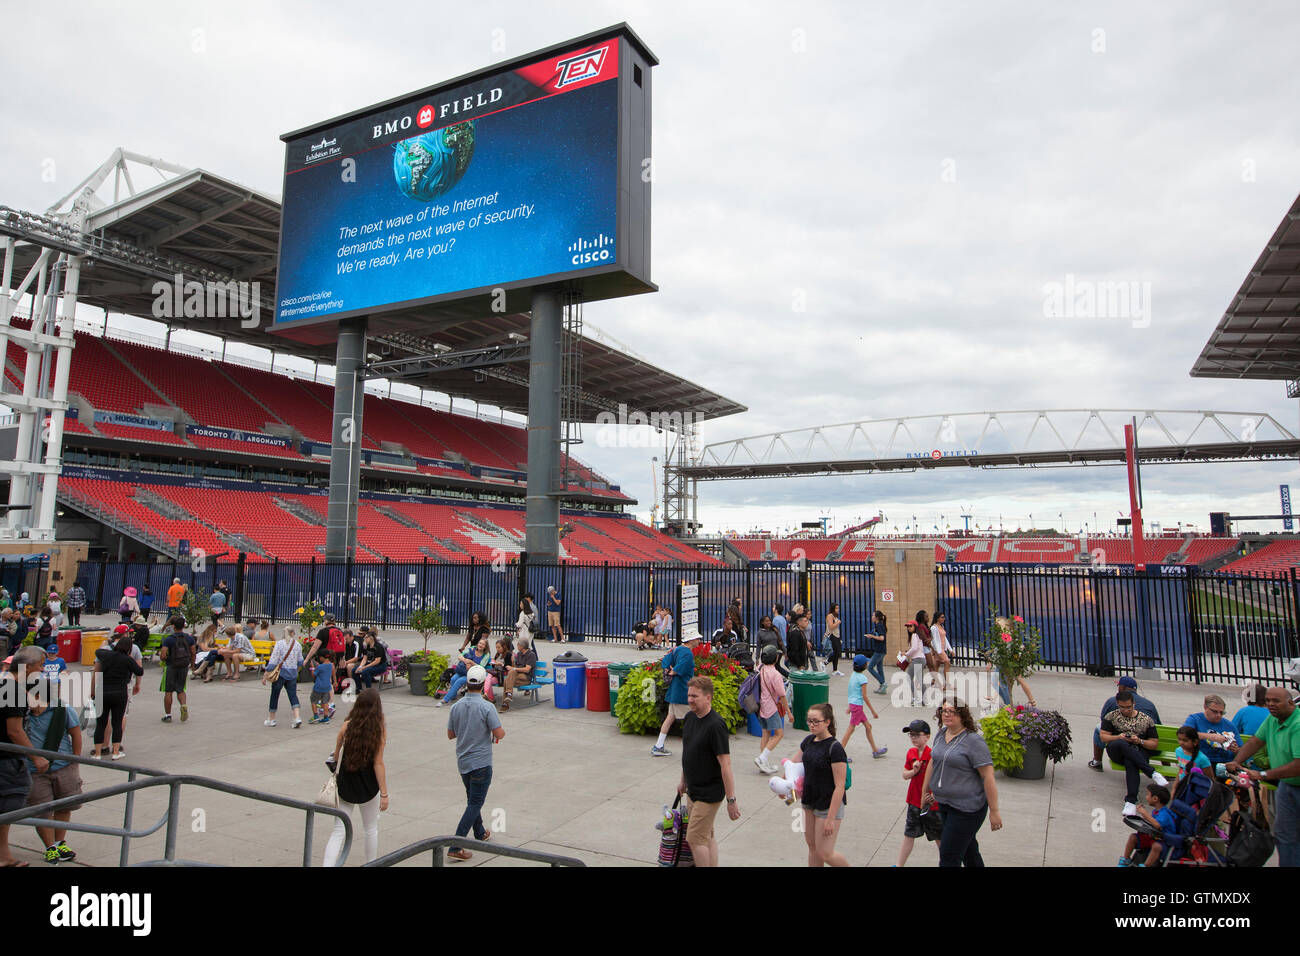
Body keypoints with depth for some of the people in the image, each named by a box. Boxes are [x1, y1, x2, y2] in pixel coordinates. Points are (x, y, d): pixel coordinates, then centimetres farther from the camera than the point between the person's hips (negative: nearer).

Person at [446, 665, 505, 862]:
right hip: (481, 762, -6)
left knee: (473, 799, 23)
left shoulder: (456, 706, -1)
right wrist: (497, 734, 4)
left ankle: (480, 833, 39)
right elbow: (500, 733, -18)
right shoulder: (486, 707, -18)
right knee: (475, 803, 0)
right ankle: (455, 846, -7)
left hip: (462, 762, 6)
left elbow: (450, 734, 8)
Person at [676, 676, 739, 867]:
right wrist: (684, 779, 24)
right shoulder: (689, 717, 2)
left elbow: (725, 764, -23)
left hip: (709, 792, -8)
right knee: (707, 836, 16)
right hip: (693, 789, 8)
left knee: (695, 838, -5)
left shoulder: (715, 725, -23)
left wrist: (731, 800, -22)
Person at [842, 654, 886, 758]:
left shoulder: (853, 675, 7)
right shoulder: (862, 678, -17)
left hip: (852, 704, 9)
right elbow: (864, 697, -16)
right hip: (857, 705, -9)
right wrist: (873, 711, -10)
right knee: (851, 729, -4)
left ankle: (875, 751, 25)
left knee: (868, 726, 16)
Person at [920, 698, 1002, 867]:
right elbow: (932, 763, 18)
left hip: (967, 808, -7)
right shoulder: (941, 734, 6)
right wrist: (924, 792, 22)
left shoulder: (973, 740, -17)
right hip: (944, 803, 7)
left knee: (949, 856, -5)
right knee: (968, 852, 21)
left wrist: (994, 811, -16)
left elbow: (988, 777, -17)